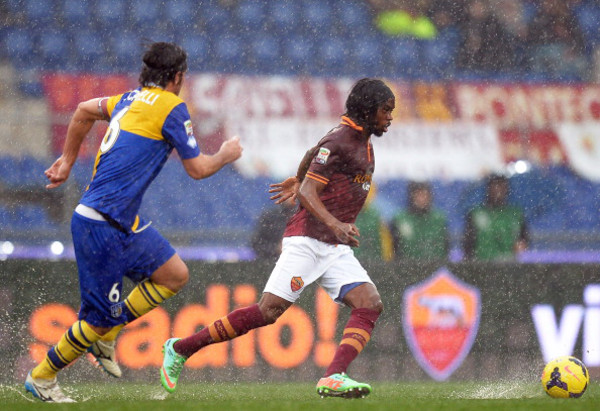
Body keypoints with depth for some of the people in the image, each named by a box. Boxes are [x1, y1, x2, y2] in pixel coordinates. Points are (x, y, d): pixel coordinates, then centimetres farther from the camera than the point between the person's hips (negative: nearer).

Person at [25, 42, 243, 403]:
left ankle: (105, 336, 18)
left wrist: (68, 161, 36)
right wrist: (226, 155, 15)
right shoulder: (172, 107, -11)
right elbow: (197, 168, -5)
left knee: (175, 275, 10)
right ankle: (42, 378, 13)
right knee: (100, 317, -2)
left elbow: (84, 110, 28)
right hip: (101, 227, -9)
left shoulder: (132, 99, 13)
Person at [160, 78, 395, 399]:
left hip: (337, 248, 8)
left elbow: (314, 154, 34)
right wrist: (334, 224, -32)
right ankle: (180, 349, -2)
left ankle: (333, 379, -29)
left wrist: (298, 180, 47)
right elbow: (308, 192, -18)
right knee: (269, 310, -15)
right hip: (306, 240, -8)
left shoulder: (363, 143, 16)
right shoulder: (339, 141, -11)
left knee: (370, 304, -14)